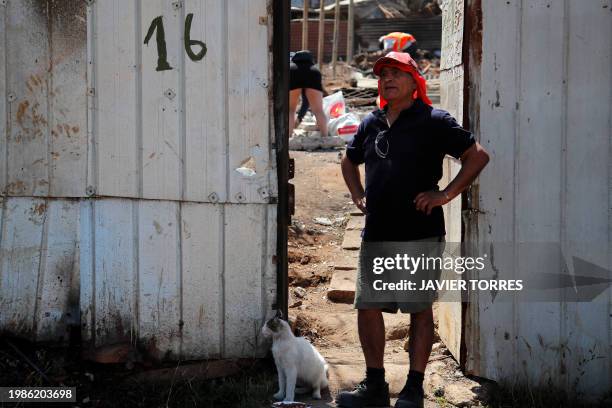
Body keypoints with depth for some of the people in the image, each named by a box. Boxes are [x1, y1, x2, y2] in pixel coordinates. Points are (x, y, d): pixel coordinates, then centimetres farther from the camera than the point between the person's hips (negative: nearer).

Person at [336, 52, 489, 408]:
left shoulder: (434, 121, -4)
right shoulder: (371, 123, 14)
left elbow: (478, 156, -7)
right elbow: (349, 162, 31)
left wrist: (444, 195, -11)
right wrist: (359, 197, 16)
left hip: (420, 234, -6)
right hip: (375, 235, 6)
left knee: (420, 310, 1)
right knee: (367, 308, 7)